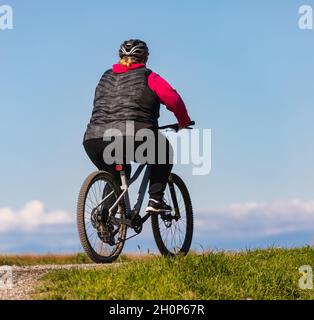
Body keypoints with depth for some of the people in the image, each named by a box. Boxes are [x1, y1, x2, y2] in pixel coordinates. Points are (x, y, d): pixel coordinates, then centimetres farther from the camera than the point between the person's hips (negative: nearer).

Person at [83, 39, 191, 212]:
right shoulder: (148, 77, 10)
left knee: (116, 175, 33)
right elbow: (173, 99, -1)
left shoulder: (106, 77, 25)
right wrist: (184, 122, 15)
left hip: (94, 141, 5)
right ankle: (155, 199, 13)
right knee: (164, 151, 25)